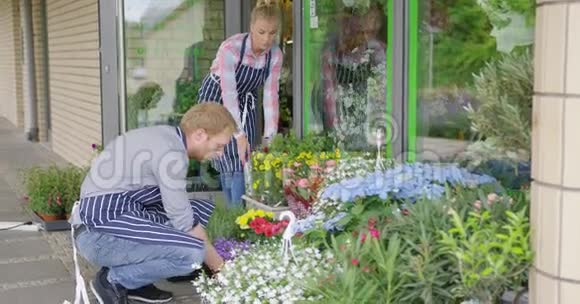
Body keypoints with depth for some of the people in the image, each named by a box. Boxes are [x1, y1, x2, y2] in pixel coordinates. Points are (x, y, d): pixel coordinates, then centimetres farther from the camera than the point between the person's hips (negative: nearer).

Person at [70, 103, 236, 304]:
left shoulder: (165, 136, 12)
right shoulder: (171, 153, -17)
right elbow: (185, 224, -14)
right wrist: (220, 267, -2)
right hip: (99, 233, -10)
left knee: (200, 210, 13)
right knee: (192, 253, -26)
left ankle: (134, 280, 9)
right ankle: (113, 280, -3)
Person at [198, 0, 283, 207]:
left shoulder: (275, 54, -17)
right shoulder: (230, 48, -32)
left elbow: (271, 95, -17)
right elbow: (228, 93, -36)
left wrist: (269, 136, -23)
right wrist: (239, 135, -42)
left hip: (245, 101, 4)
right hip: (216, 98, -4)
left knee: (245, 159, 0)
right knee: (230, 159, -10)